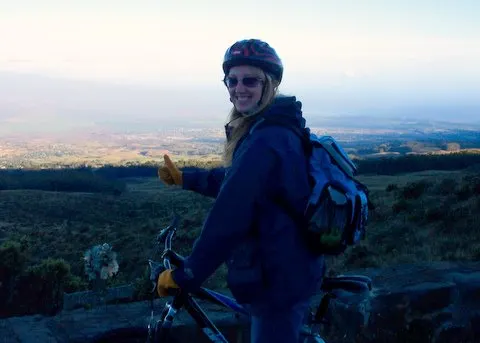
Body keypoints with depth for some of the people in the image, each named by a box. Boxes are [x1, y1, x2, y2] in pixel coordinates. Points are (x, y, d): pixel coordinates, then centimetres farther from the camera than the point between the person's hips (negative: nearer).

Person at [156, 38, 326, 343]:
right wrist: (184, 178, 31)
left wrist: (184, 276, -20)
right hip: (291, 271, 10)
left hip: (279, 281, -10)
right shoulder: (276, 129, 9)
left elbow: (228, 219, -28)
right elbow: (235, 181, 23)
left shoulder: (265, 141, -25)